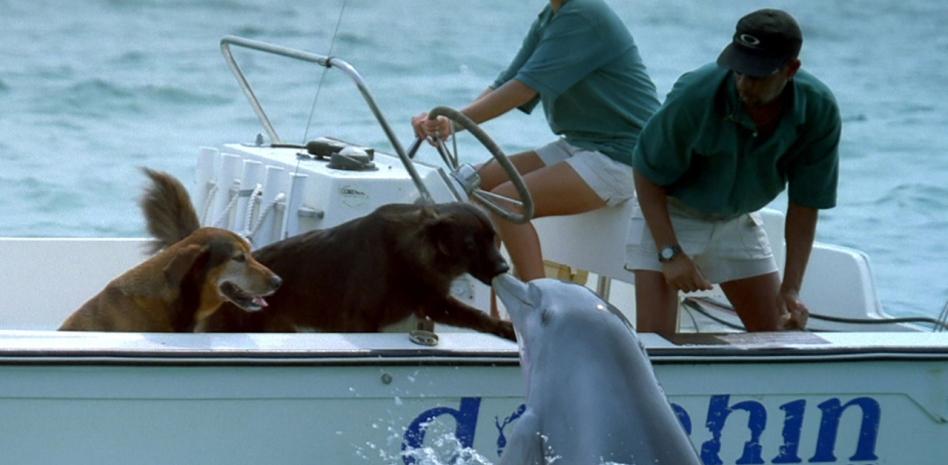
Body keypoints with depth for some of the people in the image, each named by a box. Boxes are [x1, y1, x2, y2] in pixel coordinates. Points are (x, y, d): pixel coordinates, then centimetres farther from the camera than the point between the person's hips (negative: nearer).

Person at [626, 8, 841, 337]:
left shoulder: (818, 110, -21)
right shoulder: (696, 95, -32)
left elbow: (805, 203, -11)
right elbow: (648, 175, -18)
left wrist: (791, 289, -15)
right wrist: (670, 253, -25)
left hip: (738, 220, 4)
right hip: (668, 214, -4)